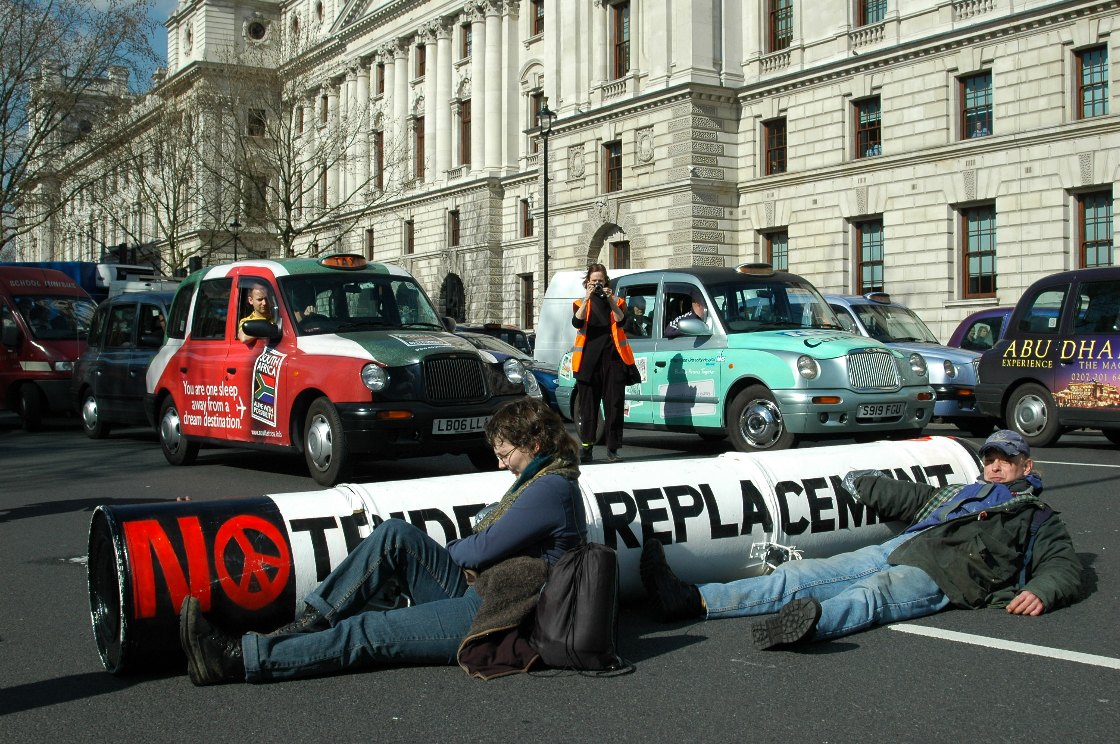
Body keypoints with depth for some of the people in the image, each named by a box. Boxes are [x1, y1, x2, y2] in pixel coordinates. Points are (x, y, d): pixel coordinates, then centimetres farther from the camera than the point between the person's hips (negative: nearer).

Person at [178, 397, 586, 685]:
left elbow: (484, 548, -14)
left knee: (368, 632, -19)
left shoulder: (552, 489, -13)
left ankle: (234, 659, -22)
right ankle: (309, 623, -10)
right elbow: (486, 539, 21)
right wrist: (424, 552, 6)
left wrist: (437, 555, 6)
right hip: (478, 593, 10)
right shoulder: (541, 481, 20)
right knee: (395, 534, -6)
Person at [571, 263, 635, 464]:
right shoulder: (580, 303, 13)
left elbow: (621, 320, -7)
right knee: (588, 404, -1)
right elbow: (577, 322, -8)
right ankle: (586, 447, 1)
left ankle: (613, 448, 3)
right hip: (588, 359, 0)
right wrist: (587, 299, -16)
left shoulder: (617, 302, 13)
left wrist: (610, 301, -19)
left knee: (614, 404, -1)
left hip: (612, 357, 0)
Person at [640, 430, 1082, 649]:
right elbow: (905, 497, 42)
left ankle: (811, 622, -71)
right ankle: (694, 600, -24)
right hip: (898, 548, 6)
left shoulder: (1038, 519, 23)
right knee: (800, 575, -12)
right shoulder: (960, 492, 38)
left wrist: (1041, 591, -12)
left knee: (871, 595, -39)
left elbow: (1064, 567, 9)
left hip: (942, 574, -6)